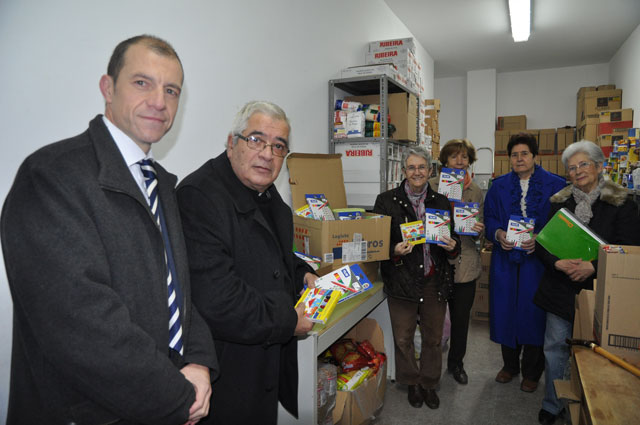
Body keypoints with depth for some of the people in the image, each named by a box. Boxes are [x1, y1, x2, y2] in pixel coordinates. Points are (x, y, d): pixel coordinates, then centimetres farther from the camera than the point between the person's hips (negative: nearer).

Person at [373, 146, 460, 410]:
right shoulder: (387, 200, -4)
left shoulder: (441, 202, 7)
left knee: (433, 338, 15)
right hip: (402, 280, -2)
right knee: (403, 338, 9)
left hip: (435, 281, 3)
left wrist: (452, 246, -11)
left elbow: (454, 239, 12)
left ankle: (429, 384, 37)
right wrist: (395, 251, -23)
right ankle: (412, 383, 33)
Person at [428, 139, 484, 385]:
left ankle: (456, 363, 35)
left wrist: (480, 231, -10)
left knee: (461, 317, 13)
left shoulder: (475, 192, 8)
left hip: (465, 265, 3)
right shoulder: (431, 186, -3)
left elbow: (482, 232, 12)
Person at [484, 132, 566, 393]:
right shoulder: (499, 185, 9)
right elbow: (488, 218, 9)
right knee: (505, 311, 9)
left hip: (538, 260, -2)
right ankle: (510, 365, 31)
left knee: (533, 314, 5)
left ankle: (531, 372, 25)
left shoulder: (555, 185, 0)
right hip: (505, 259, 3)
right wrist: (498, 233, -12)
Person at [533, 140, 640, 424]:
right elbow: (542, 243, 5)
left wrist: (593, 267, -20)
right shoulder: (560, 202, 6)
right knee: (555, 347, 8)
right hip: (560, 290, 3)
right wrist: (558, 263, -14)